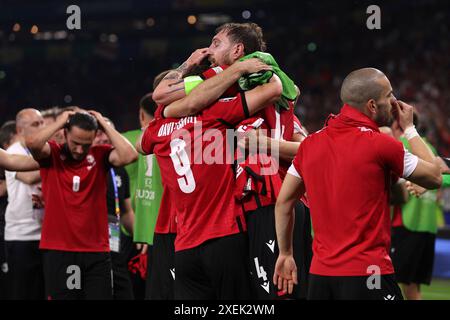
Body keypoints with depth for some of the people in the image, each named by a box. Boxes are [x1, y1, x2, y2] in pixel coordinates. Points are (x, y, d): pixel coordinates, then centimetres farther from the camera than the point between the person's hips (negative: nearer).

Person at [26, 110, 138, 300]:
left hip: (96, 250, 1)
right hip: (58, 250, -1)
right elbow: (32, 143, -20)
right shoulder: (52, 154, 1)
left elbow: (129, 156, -14)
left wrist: (105, 125, -5)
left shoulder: (100, 156, 4)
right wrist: (59, 122, -7)